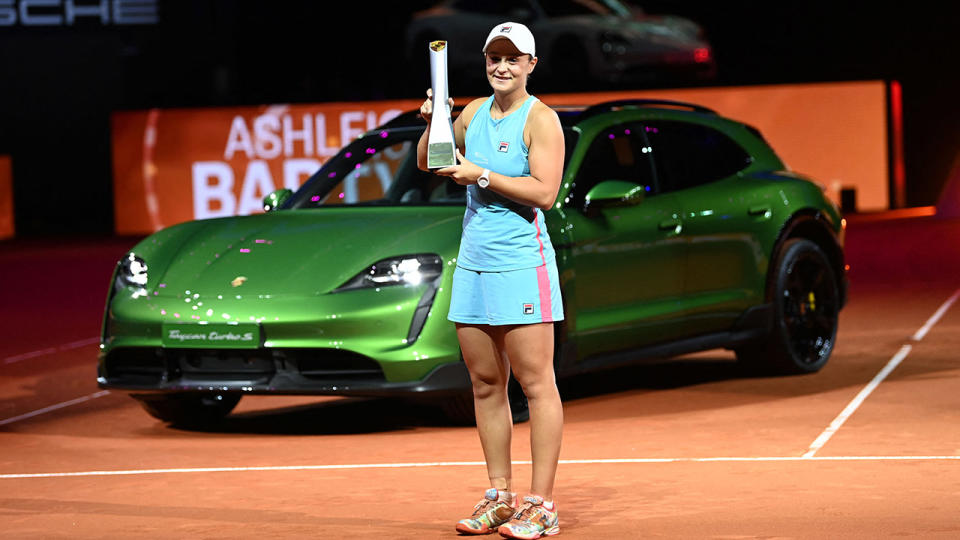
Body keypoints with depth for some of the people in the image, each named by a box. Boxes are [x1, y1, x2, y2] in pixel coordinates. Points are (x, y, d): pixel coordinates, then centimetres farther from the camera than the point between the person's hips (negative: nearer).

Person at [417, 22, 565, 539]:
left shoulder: (540, 119, -5)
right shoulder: (475, 111, 14)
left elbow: (544, 191, -15)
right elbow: (427, 163, 21)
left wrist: (480, 174, -15)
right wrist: (432, 122, 3)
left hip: (523, 265, -7)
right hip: (473, 264, 7)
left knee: (536, 383, -5)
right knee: (485, 384, 7)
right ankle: (499, 496, 13)